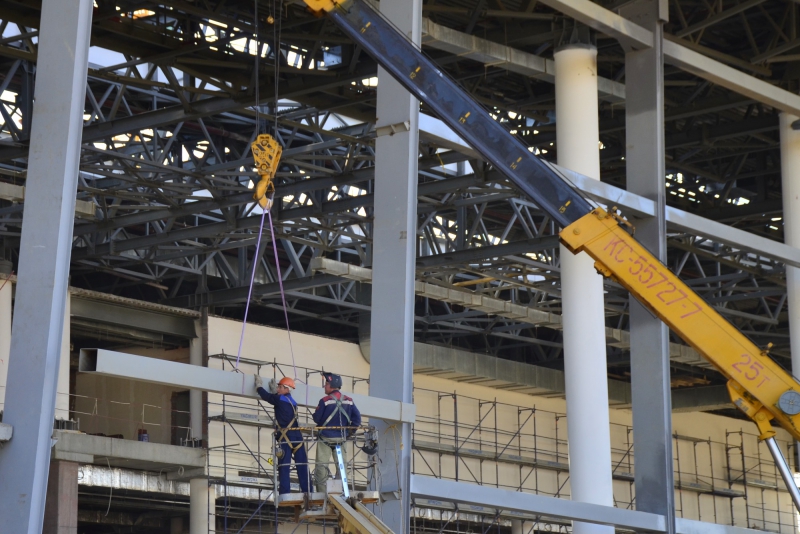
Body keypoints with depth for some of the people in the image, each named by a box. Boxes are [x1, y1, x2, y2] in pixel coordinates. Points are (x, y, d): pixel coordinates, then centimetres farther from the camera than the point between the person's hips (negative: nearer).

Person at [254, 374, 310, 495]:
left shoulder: (280, 399, -2)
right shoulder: (293, 402, 18)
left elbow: (266, 396, 10)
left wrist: (259, 385, 27)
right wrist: (274, 390, 42)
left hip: (286, 437, -6)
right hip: (297, 436, 6)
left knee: (284, 466, -7)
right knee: (302, 466, 3)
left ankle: (285, 493, -14)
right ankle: (307, 491, -2)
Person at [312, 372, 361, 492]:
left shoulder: (325, 401, -13)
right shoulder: (349, 401, 1)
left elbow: (317, 418, -10)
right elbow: (357, 417, -4)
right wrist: (351, 431, 8)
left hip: (325, 438, -4)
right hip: (341, 438, 4)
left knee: (321, 466, 0)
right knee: (341, 466, 11)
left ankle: (321, 491, -5)